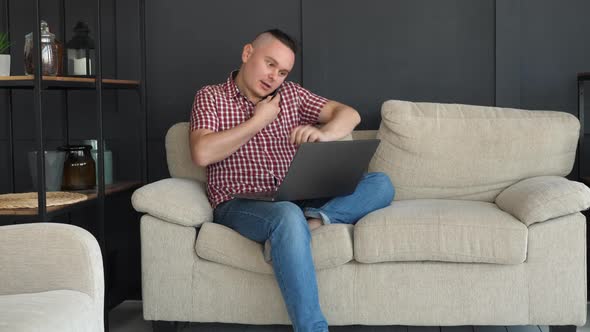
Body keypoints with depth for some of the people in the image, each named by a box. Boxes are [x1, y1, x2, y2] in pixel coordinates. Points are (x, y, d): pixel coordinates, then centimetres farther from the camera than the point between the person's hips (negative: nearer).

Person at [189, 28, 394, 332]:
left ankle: (312, 219, -35)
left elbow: (349, 114, 10)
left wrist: (324, 133, -13)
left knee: (380, 184, -12)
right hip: (238, 205, -5)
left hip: (292, 200, 5)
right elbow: (202, 154, -11)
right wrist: (259, 120, -5)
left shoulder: (291, 94, 17)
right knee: (288, 216, -41)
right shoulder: (211, 97, 7)